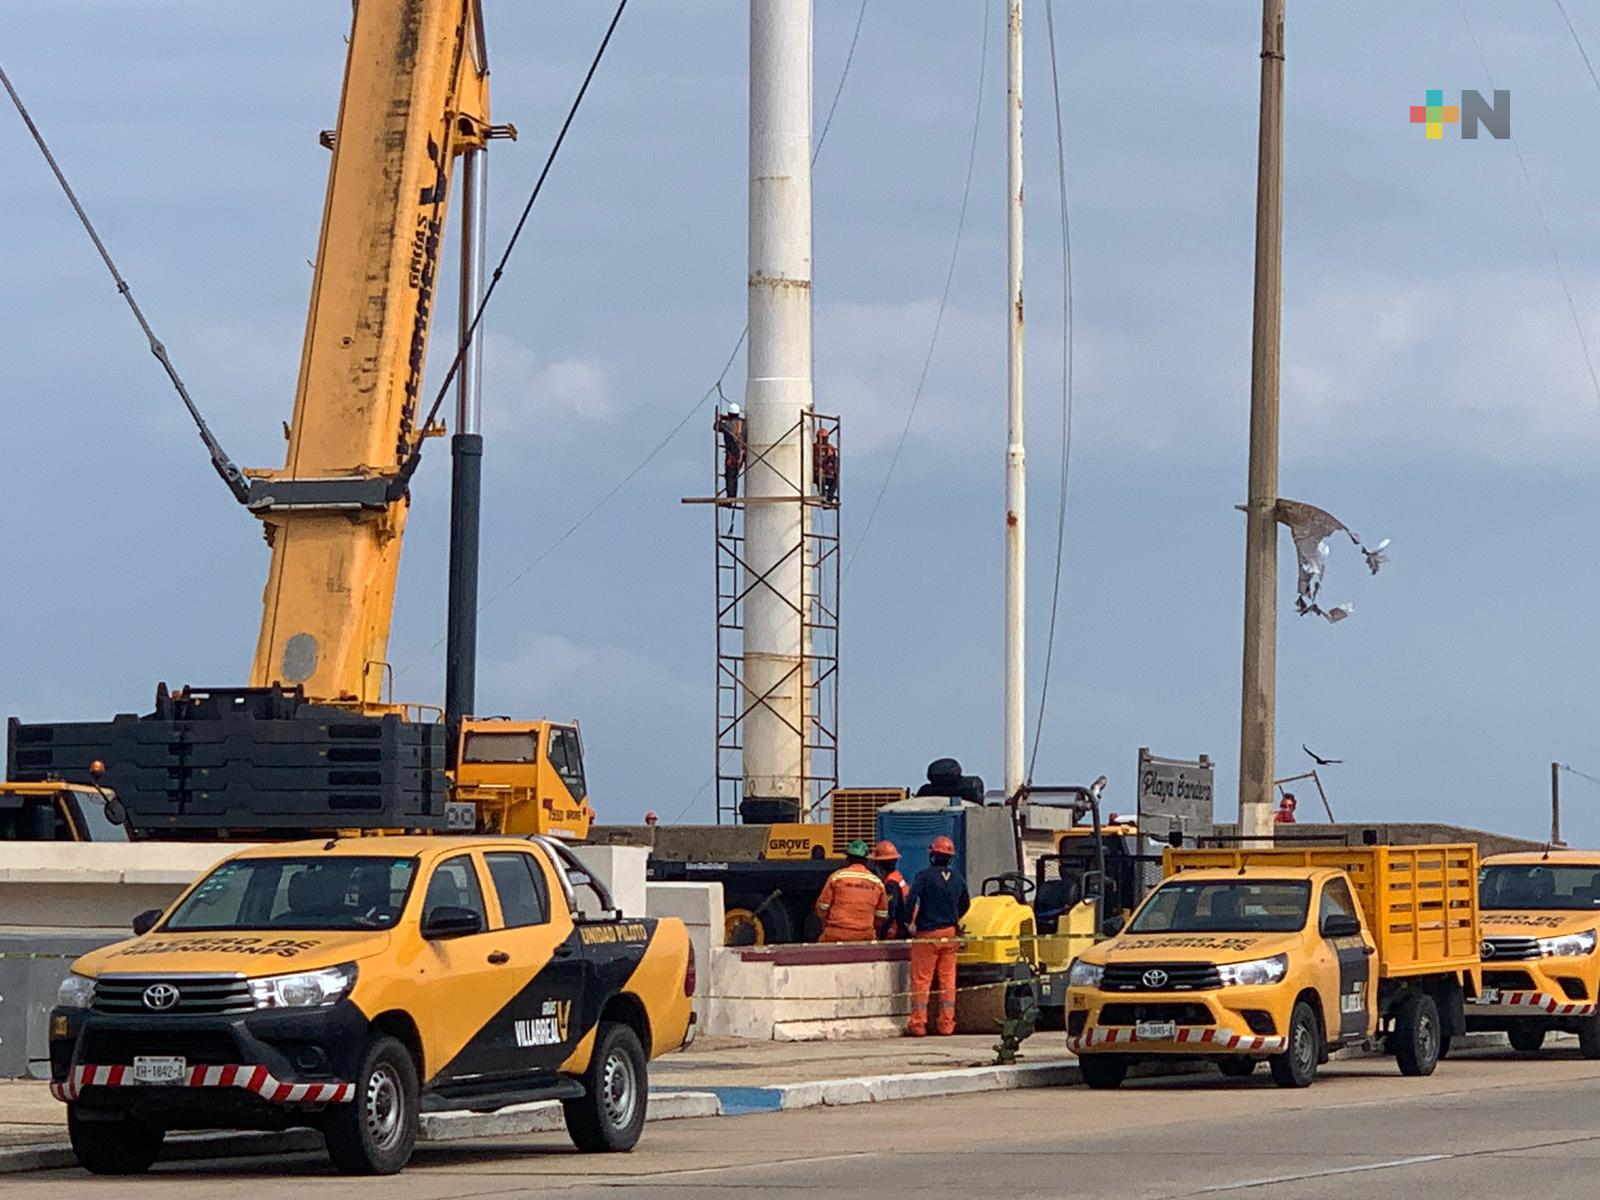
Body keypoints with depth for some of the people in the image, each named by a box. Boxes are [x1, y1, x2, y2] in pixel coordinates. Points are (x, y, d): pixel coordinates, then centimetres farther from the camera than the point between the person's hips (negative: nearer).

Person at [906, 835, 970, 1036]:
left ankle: (918, 1023, -3)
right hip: (949, 934, 5)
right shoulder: (957, 879, 7)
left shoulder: (924, 876, -9)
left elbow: (912, 900, -18)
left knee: (921, 980, 0)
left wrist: (911, 922, -3)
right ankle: (946, 1024, 8)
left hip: (926, 934, -5)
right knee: (947, 980, 9)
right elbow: (965, 904, 18)